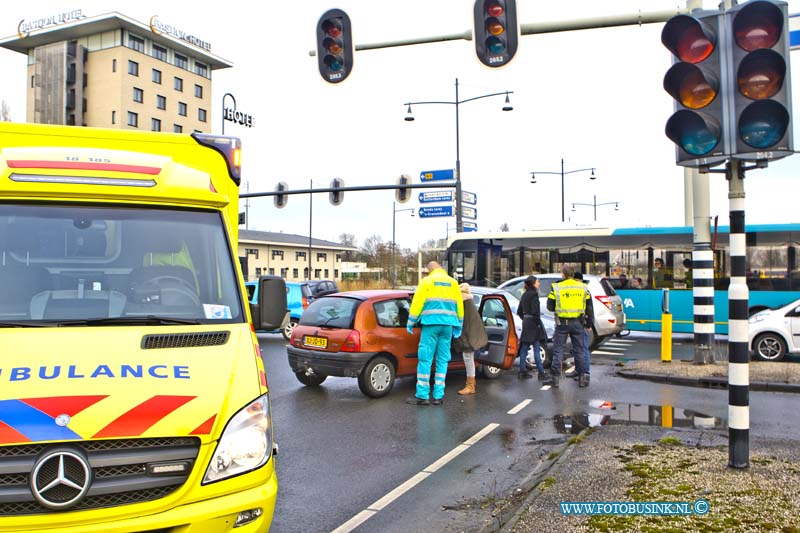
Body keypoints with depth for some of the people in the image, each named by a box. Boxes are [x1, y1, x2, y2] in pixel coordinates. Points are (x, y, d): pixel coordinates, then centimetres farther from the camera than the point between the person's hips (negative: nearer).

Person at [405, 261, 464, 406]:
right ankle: (438, 396, 6)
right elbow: (459, 305, 13)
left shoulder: (426, 281, 2)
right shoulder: (453, 283, 13)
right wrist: (458, 326, 21)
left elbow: (417, 302, -3)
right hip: (448, 324, 4)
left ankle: (422, 395, -4)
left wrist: (410, 322, 4)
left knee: (425, 358, -2)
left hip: (431, 323, -4)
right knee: (442, 360, 7)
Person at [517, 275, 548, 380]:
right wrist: (538, 323, -16)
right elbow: (535, 311, -20)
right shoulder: (533, 294, -12)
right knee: (537, 349, -6)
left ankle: (523, 371, 12)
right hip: (533, 322, -8)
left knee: (524, 348, 9)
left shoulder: (524, 295, 13)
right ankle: (541, 373, -3)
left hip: (526, 322, 8)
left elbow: (519, 311, 17)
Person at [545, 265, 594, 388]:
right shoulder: (583, 287, 5)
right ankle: (581, 378, 14)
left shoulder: (556, 287, -5)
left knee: (558, 350, 4)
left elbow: (550, 306, -1)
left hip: (562, 323, -2)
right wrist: (590, 323, 15)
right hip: (577, 323, 2)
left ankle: (555, 378, 3)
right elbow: (589, 307, 8)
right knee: (578, 350, 11)